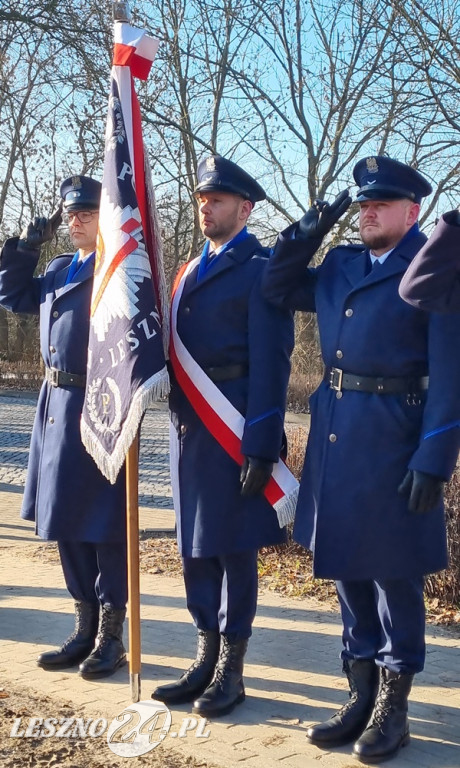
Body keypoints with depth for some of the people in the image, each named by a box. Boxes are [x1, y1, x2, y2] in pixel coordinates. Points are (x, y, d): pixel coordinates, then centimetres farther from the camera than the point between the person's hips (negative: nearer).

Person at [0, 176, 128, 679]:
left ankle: (110, 636, 15)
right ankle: (85, 630, 26)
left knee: (105, 526, 2)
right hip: (57, 408, 8)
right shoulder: (57, 271, 15)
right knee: (65, 523, 13)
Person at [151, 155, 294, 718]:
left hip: (234, 429, -7)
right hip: (188, 425, 7)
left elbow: (270, 364, -12)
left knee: (234, 547, 2)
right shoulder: (192, 271, 17)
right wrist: (178, 422, 10)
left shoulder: (261, 270, -6)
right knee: (195, 546, 11)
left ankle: (231, 670, 14)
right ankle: (206, 658, 24)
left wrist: (259, 448, -17)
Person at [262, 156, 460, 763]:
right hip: (334, 430, 7)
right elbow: (277, 288, 22)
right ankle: (361, 694, 27)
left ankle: (392, 706, 19)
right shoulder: (340, 265, 12)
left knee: (393, 571, 4)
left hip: (393, 435, -7)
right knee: (346, 564, 13)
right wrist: (306, 233, 7)